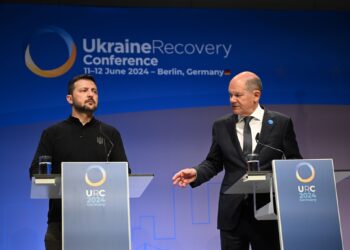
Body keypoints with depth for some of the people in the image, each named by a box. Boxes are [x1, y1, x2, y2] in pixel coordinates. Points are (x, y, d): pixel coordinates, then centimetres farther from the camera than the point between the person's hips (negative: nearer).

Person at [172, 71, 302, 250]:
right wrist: (196, 173, -9)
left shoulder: (281, 123, 0)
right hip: (232, 212, 2)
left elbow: (294, 162, 3)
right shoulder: (221, 126, 7)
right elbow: (214, 163, 9)